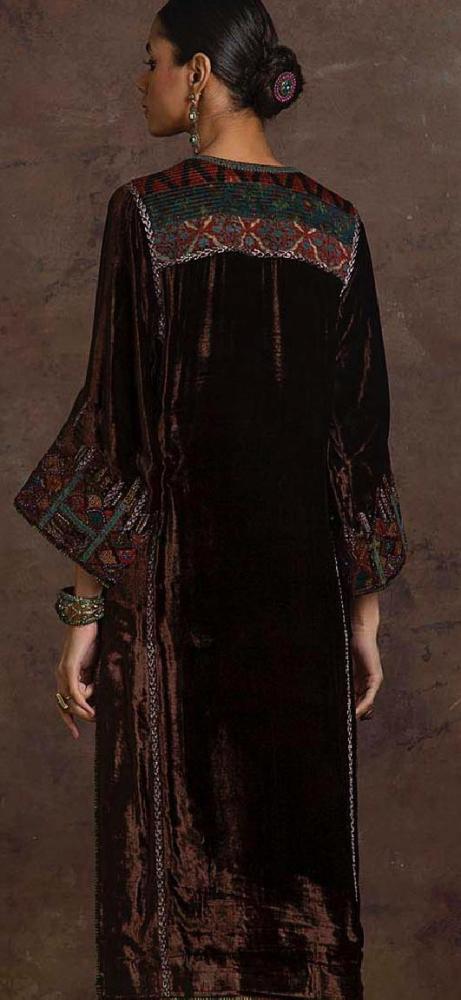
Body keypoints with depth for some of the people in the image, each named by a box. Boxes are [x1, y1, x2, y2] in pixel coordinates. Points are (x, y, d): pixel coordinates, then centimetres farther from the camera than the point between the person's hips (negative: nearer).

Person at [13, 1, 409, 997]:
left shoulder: (147, 211, -9)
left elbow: (117, 419, -12)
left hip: (174, 573, -4)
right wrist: (365, 608, 11)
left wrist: (84, 606, -6)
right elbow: (363, 428, 5)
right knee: (299, 839, 13)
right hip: (303, 572, 4)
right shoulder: (336, 223, 4)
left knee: (174, 845, 6)